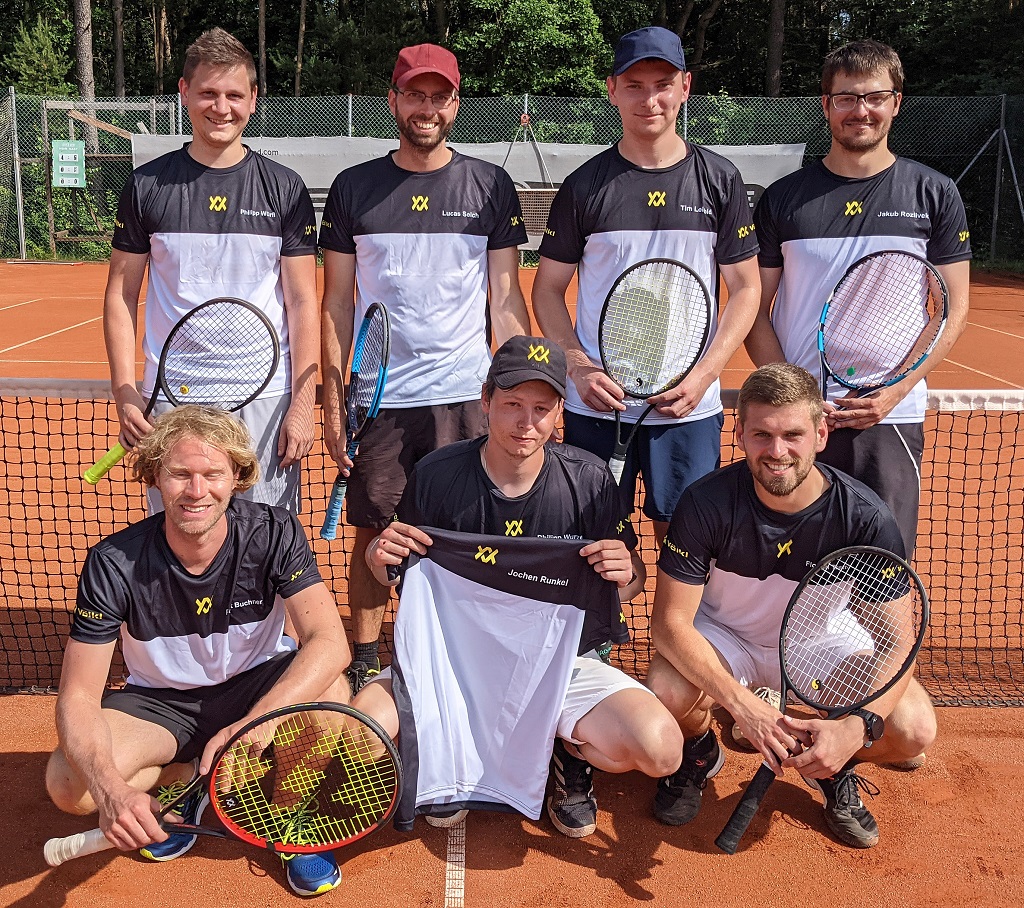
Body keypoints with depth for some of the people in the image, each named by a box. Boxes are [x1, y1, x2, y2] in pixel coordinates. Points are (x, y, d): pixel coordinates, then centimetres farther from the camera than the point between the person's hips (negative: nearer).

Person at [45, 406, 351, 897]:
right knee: (69, 785, -27)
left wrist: (243, 729, -47)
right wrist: (110, 789, -41)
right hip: (158, 701, 1)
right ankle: (181, 778, 8)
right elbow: (78, 697, -20)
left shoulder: (274, 534, -23)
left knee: (330, 688, -34)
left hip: (257, 685, -1)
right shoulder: (114, 563, -22)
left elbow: (330, 644, -33)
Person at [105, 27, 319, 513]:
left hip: (265, 398, 0)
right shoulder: (147, 185, 4)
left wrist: (302, 404, -6)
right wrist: (124, 391, -3)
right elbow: (121, 294, 7)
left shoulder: (285, 189, 2)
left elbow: (302, 301, 1)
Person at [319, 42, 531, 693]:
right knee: (374, 534, 7)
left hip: (465, 396, 0)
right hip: (377, 398, 1)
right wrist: (332, 401, 2)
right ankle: (364, 665, 24)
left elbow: (506, 303, 4)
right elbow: (336, 304, 7)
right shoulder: (353, 189, 6)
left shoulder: (491, 187, 4)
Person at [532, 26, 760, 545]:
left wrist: (704, 374, -8)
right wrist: (579, 367, -9)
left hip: (690, 406, 0)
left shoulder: (719, 181, 3)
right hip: (595, 404, 0)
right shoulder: (585, 186, 3)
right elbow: (548, 290, 7)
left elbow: (745, 289, 5)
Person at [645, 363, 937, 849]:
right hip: (725, 636, 0)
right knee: (667, 693, -31)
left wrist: (855, 728, -40)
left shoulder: (866, 518, -24)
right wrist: (743, 704, -39)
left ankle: (834, 768, 14)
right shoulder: (706, 503, -26)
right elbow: (670, 621, -24)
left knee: (913, 729, -23)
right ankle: (700, 752, 8)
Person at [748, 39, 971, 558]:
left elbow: (954, 307, 5)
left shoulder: (935, 195, 4)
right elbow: (755, 308, 5)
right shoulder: (782, 199, 4)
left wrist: (896, 389, -9)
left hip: (891, 418, 0)